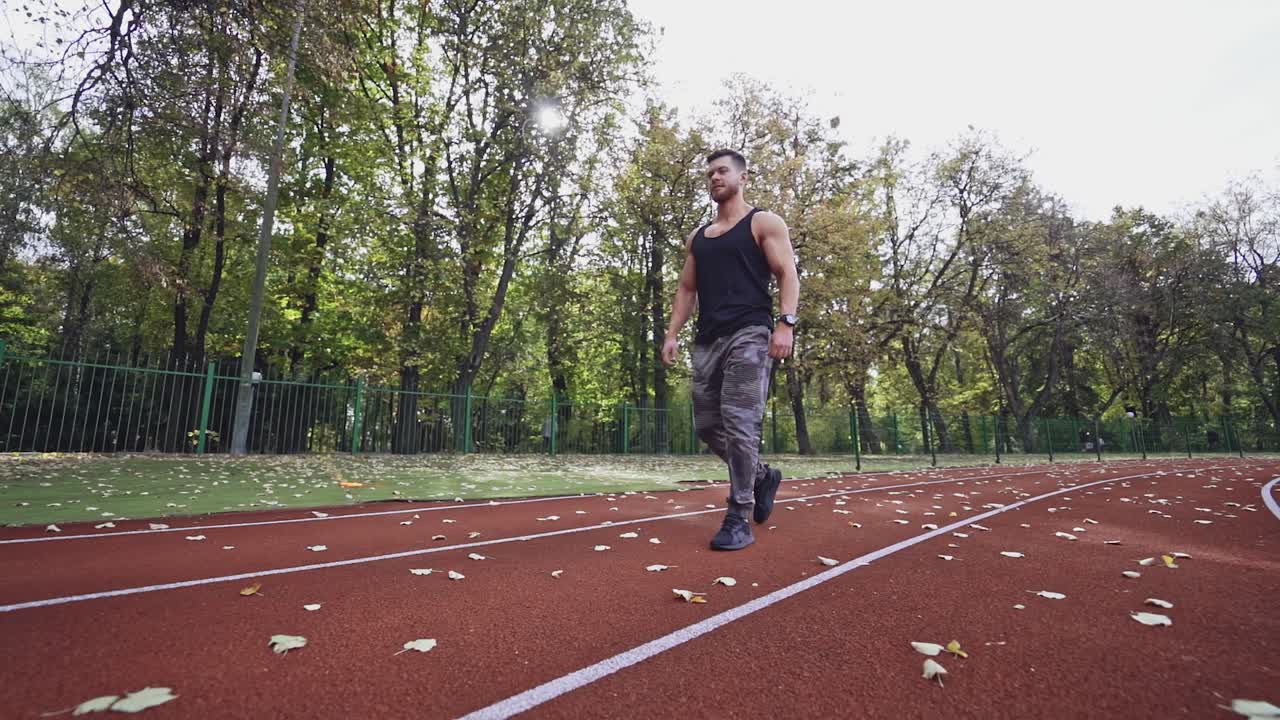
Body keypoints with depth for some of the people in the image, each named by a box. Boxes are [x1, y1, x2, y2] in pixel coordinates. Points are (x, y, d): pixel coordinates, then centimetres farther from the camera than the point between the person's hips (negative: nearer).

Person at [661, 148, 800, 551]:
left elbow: (787, 274, -4)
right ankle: (762, 476, 29)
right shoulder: (697, 238, 23)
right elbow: (686, 288, 21)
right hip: (707, 340, 7)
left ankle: (739, 519, -4)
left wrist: (786, 323, -19)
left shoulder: (763, 223, 6)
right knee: (707, 425, 7)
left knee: (739, 424, -13)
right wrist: (672, 333, 8)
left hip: (749, 335, -6)